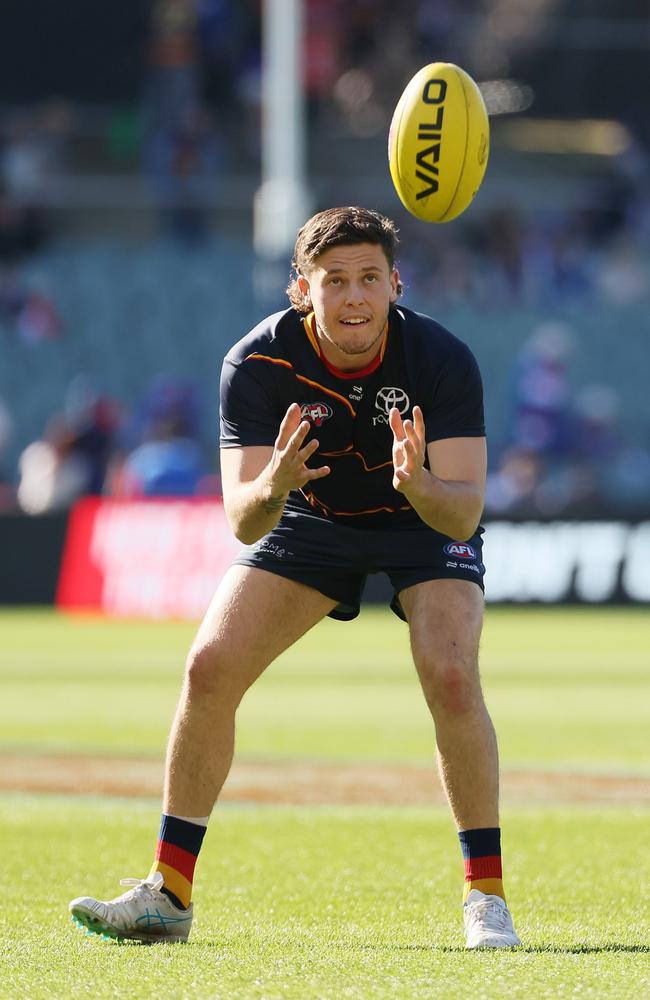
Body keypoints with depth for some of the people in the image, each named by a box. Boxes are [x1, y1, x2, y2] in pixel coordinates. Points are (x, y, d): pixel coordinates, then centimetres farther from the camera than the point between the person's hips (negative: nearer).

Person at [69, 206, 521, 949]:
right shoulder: (257, 364, -27)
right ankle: (168, 894, 2)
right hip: (311, 520, 2)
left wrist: (420, 485, -57)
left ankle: (486, 896, -14)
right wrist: (272, 487, -54)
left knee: (451, 674, -27)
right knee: (209, 668, -11)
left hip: (426, 522, -2)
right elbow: (243, 522, -31)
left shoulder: (442, 360, -31)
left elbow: (464, 516, -35)